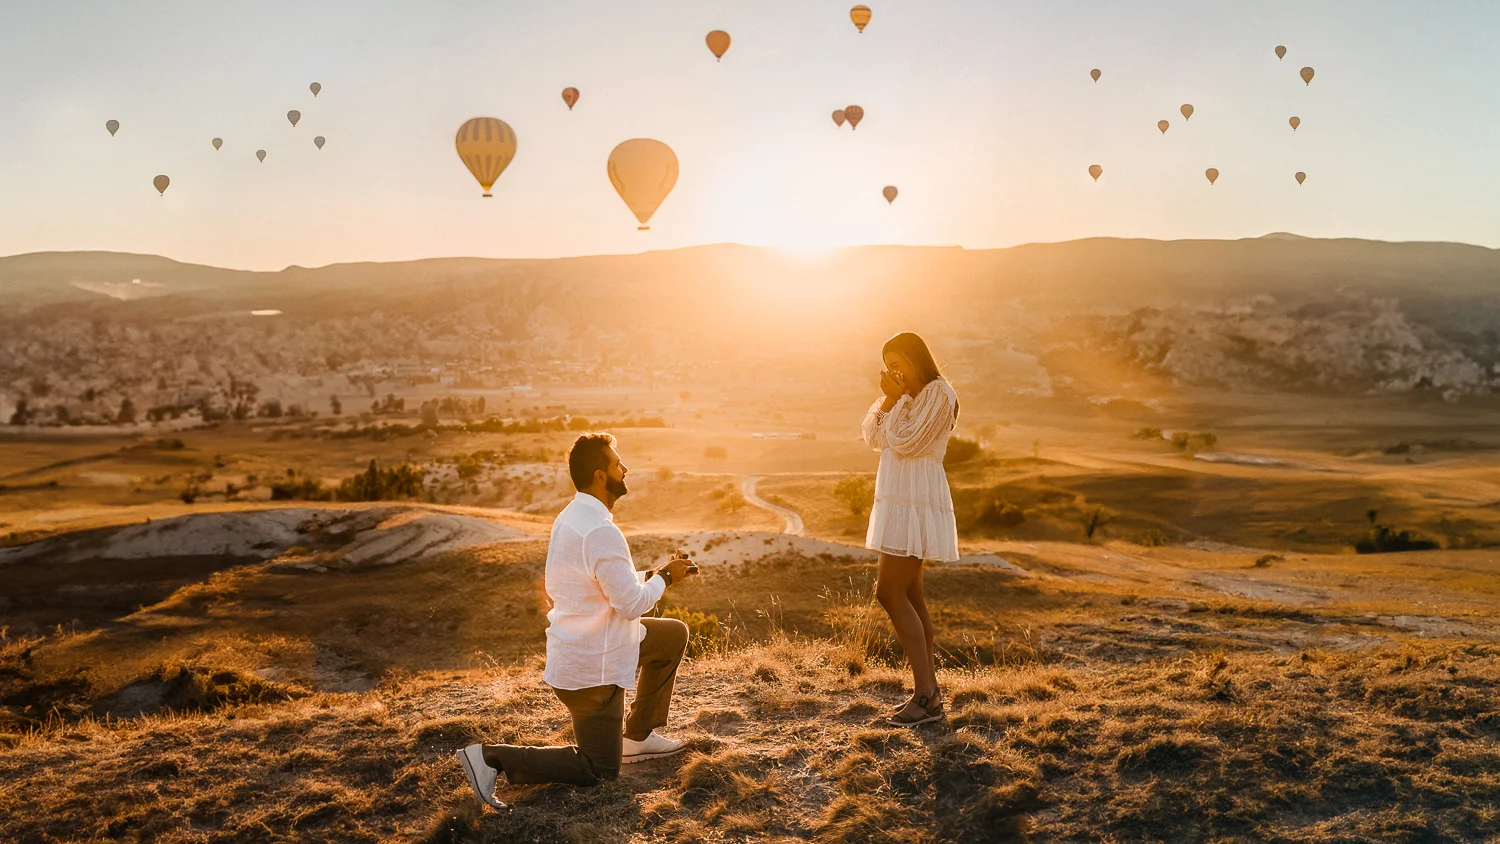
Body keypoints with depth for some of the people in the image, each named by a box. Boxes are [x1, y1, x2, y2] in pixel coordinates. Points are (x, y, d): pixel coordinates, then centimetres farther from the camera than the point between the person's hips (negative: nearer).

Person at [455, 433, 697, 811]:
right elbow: (631, 604, -24)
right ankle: (492, 758, -2)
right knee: (599, 770, 6)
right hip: (590, 667, -9)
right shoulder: (601, 532, -27)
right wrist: (664, 578, -7)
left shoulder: (571, 517, 4)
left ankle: (638, 737, 26)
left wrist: (654, 575, 8)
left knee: (675, 634, 21)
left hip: (575, 646, 9)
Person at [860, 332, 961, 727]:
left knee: (890, 593, -13)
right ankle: (928, 691, 15)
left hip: (916, 501, -10)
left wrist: (896, 399, -10)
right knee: (909, 595, 10)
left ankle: (926, 696, -11)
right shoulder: (910, 396, 18)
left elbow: (904, 443, -18)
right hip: (901, 501, 10)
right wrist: (888, 398, 0)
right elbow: (873, 438, 11)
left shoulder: (938, 393, -11)